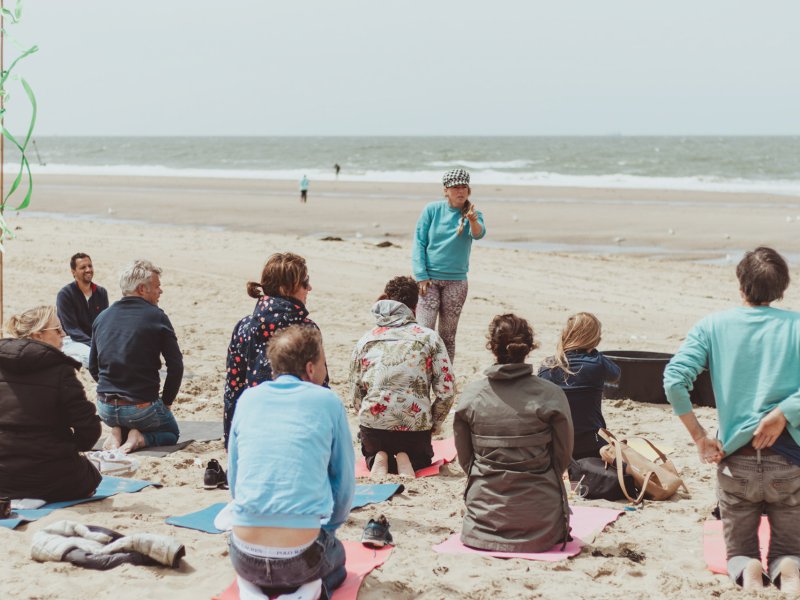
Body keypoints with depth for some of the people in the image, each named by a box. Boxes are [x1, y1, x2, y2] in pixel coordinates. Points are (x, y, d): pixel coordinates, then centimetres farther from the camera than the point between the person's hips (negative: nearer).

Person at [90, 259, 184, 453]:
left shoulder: (102, 317, 6)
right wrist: (166, 402, 3)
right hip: (142, 407, -4)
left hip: (106, 408, 5)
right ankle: (141, 438, -5)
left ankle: (118, 433, 4)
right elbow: (176, 366, -10)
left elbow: (93, 367, 13)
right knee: (172, 432, 26)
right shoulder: (157, 317, -10)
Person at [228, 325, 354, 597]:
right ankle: (307, 588, 2)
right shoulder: (327, 402, 1)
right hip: (300, 556, -2)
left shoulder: (248, 399, 8)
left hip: (245, 557, 2)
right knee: (335, 553, 34)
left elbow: (234, 478, 15)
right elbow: (345, 482, 7)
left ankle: (259, 586, 6)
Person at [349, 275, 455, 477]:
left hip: (373, 423, 1)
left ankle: (378, 459, -1)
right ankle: (406, 461, -3)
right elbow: (447, 391, -5)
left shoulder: (366, 340, 4)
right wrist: (435, 424, 11)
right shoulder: (429, 337, -2)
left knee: (371, 452, 35)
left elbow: (355, 394, 7)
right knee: (421, 458, 33)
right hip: (416, 427, -1)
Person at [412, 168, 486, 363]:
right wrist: (421, 276, -9)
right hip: (429, 279, -1)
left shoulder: (472, 214, -1)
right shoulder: (432, 210, -2)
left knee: (448, 334, 6)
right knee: (424, 330, -10)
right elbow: (419, 242, -1)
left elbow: (478, 234, -23)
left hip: (456, 281, 1)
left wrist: (473, 221, -46)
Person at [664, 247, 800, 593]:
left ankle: (746, 570, -19)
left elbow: (674, 381, -12)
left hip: (736, 461, 0)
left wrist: (700, 438, -4)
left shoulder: (712, 326, 0)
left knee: (739, 551, 18)